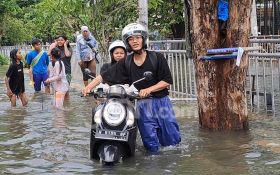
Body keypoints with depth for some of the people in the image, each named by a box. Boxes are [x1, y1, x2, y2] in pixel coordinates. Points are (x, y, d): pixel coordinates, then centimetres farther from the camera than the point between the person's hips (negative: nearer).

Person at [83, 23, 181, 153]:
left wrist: (149, 90, -16)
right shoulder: (126, 63, 4)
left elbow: (167, 81, -5)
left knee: (172, 141, 5)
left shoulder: (157, 58, -2)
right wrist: (89, 86, -10)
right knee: (151, 145, 0)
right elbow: (105, 76, 2)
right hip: (143, 104, 1)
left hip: (161, 102, -1)